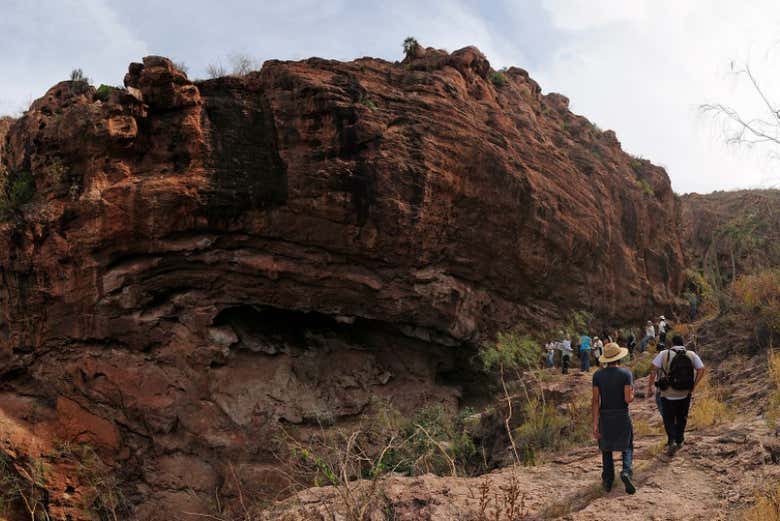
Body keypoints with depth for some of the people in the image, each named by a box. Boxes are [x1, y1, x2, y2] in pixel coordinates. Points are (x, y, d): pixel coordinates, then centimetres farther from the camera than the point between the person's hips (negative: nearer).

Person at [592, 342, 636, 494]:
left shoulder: (597, 375, -4)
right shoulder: (626, 373, -11)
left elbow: (595, 400, -8)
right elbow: (628, 399, -16)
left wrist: (595, 424, -6)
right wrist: (632, 393, 8)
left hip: (604, 416, 2)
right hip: (622, 417, -2)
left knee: (606, 449, 18)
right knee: (627, 448, 15)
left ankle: (608, 481, 18)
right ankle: (626, 471, -11)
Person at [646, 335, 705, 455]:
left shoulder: (664, 354, -4)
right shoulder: (692, 355, 2)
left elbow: (653, 371, -9)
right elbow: (701, 369, -6)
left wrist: (649, 388, -4)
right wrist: (693, 386, 1)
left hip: (668, 394, -2)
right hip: (685, 394, 2)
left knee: (669, 419, 9)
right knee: (681, 418, 21)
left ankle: (672, 441, -8)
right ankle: (679, 441, 30)